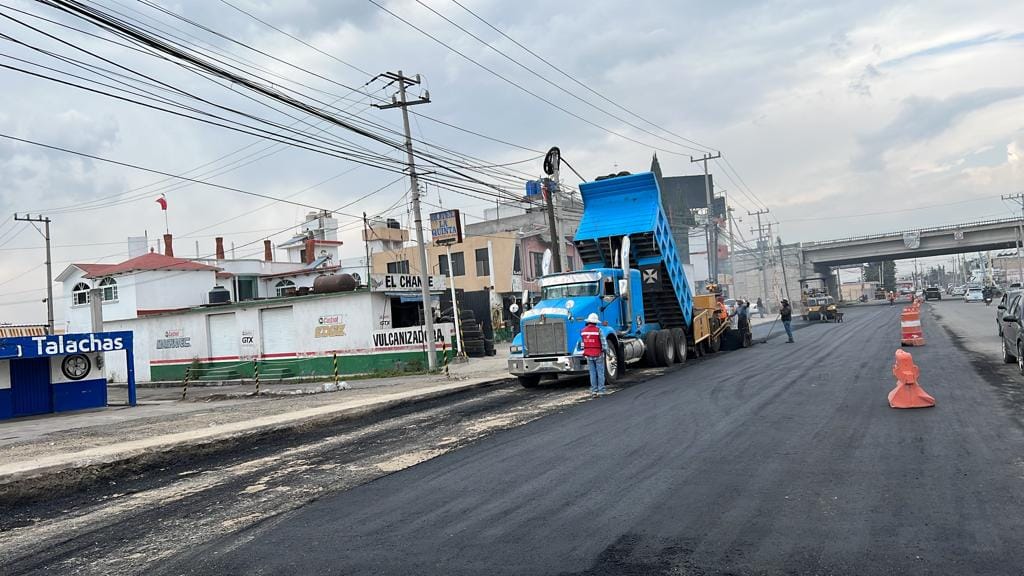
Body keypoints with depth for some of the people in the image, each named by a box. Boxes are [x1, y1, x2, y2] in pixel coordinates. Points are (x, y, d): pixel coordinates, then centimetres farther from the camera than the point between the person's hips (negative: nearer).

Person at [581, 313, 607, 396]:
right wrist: (605, 350, 3)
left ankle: (593, 390, 11)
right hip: (598, 355, -4)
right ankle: (601, 390, 6)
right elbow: (603, 343, -11)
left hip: (588, 355, 4)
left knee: (592, 373, 10)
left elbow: (583, 344, 7)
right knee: (600, 373, 5)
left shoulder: (583, 331, 0)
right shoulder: (598, 330, -13)